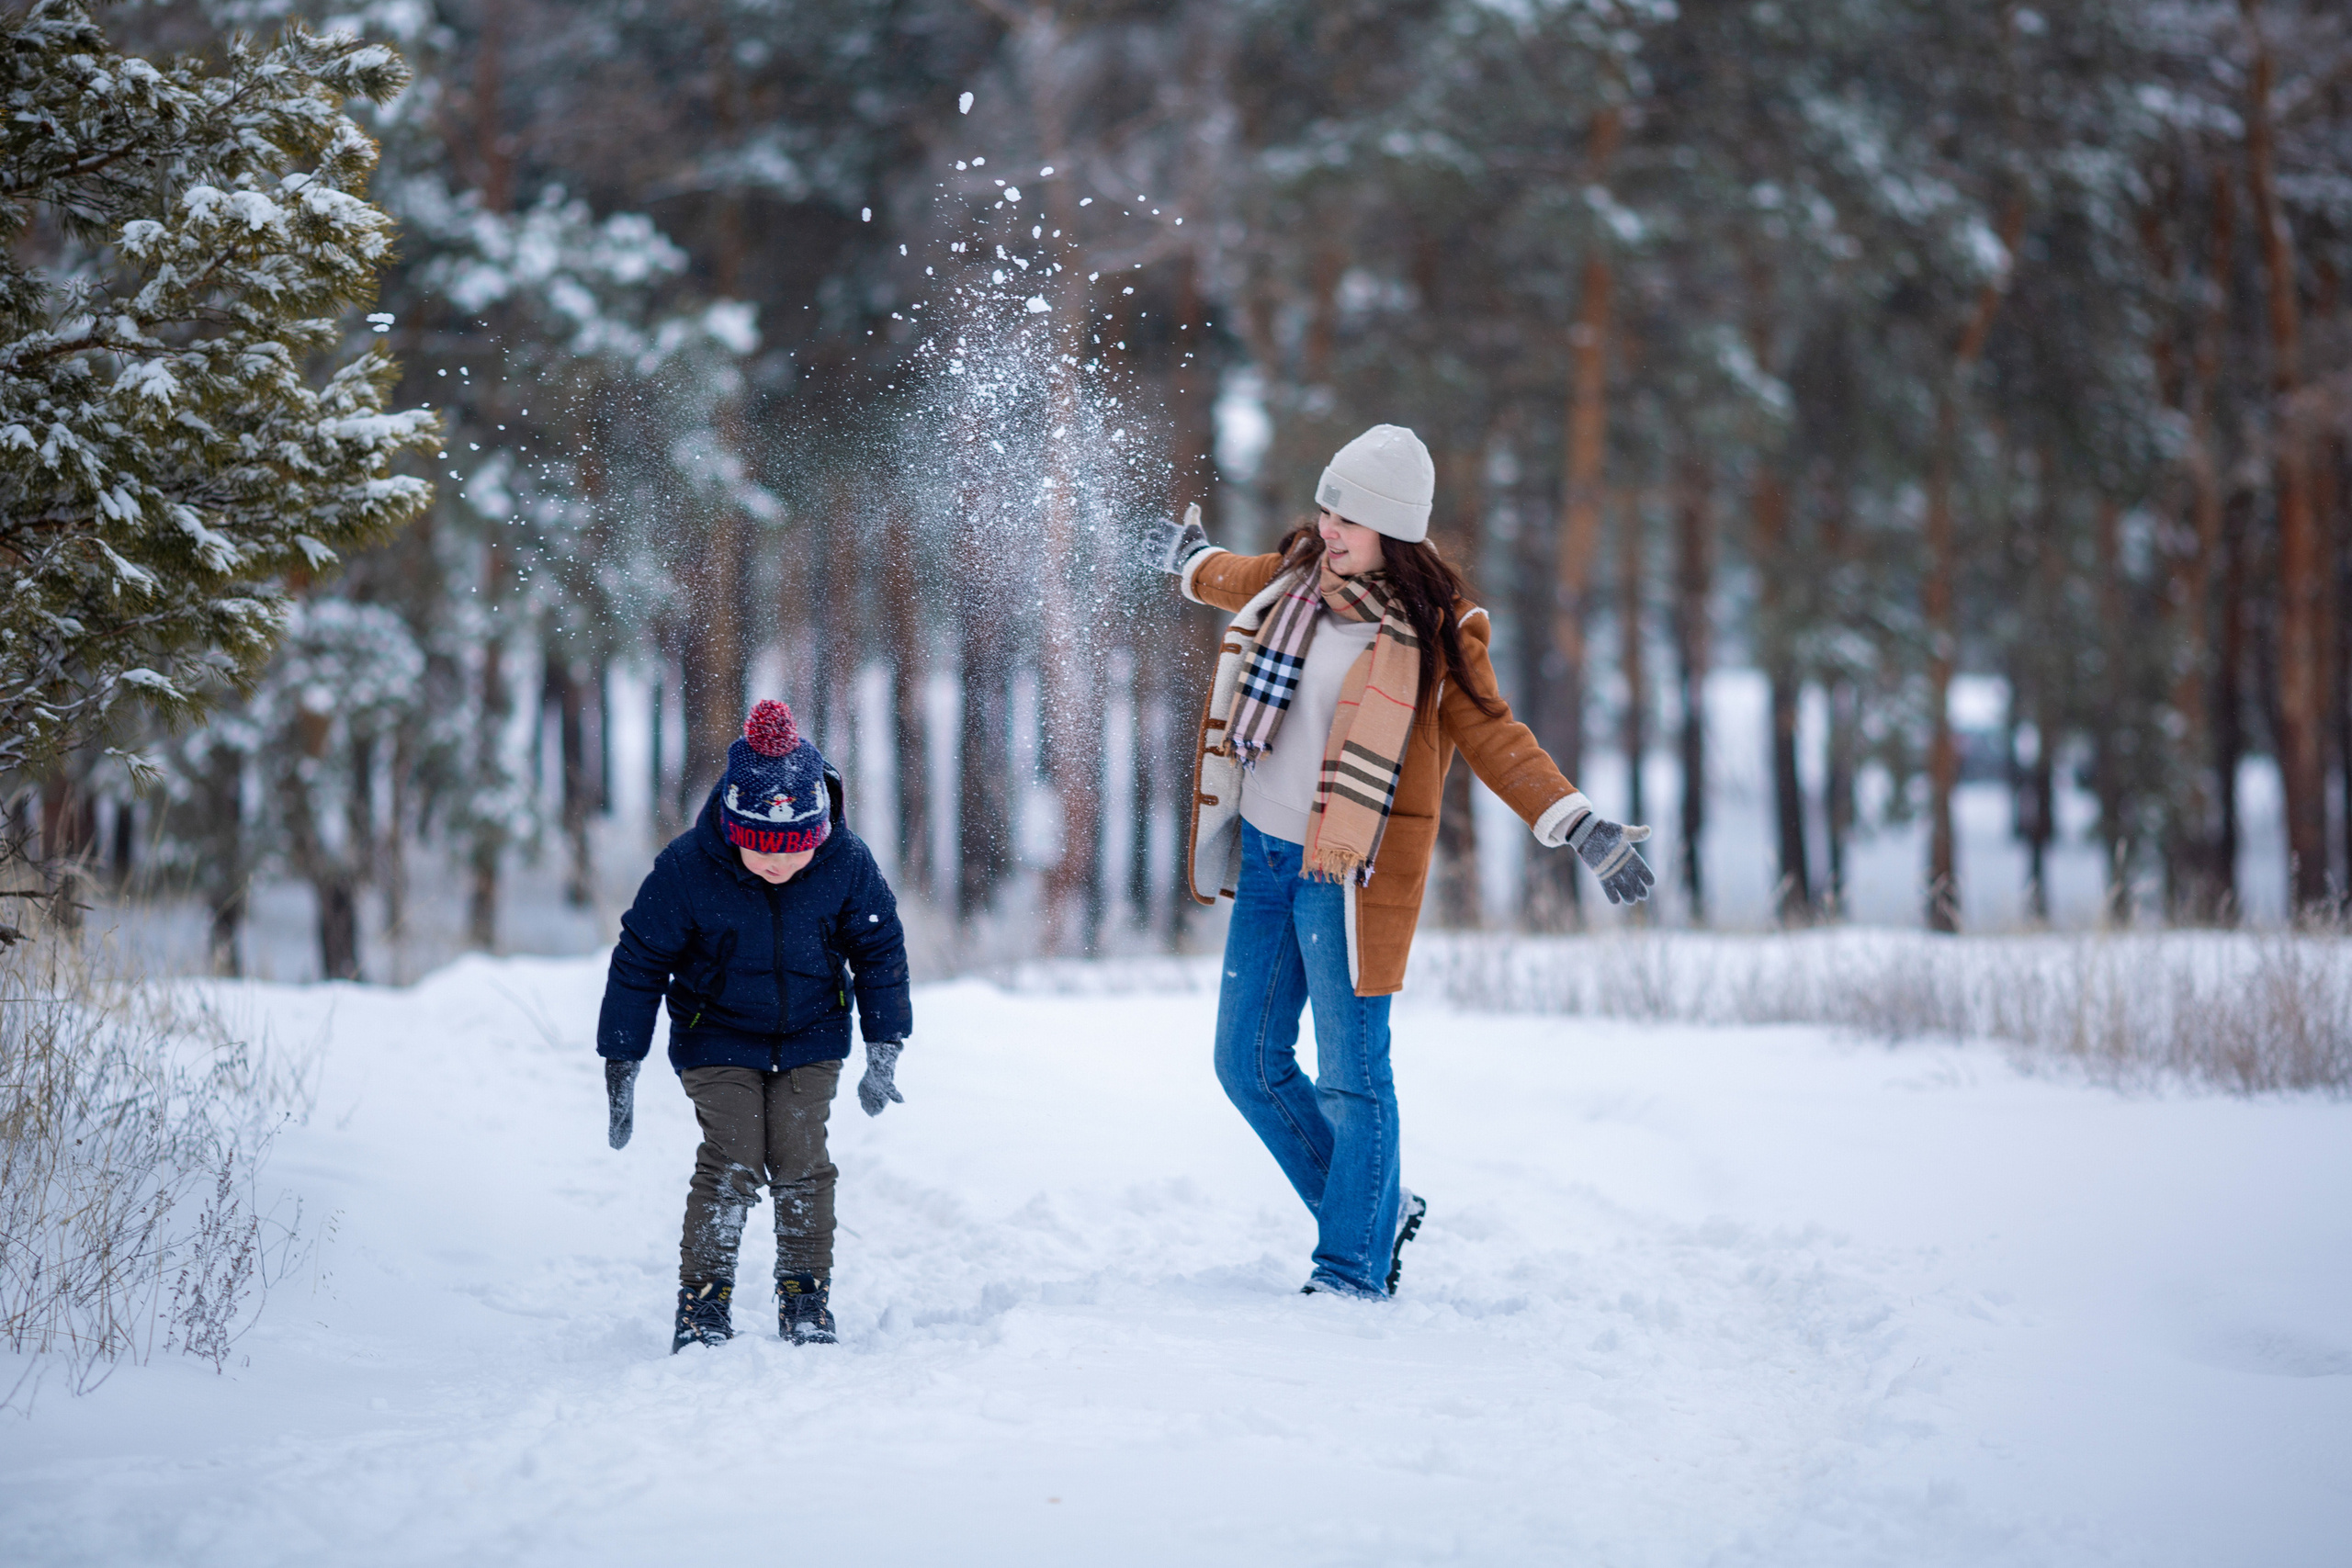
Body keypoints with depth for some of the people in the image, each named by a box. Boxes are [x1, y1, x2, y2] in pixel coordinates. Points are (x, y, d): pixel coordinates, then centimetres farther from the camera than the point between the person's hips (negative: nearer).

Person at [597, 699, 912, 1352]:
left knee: (801, 1162, -8)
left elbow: (880, 952, -2)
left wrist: (884, 1056, -2)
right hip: (718, 1039, -2)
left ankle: (806, 1297, 7)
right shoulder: (686, 868, -24)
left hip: (812, 1037, 2)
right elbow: (638, 964, -12)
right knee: (731, 1161, -15)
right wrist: (621, 1070, -8)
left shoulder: (847, 865, -19)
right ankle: (702, 1306, -8)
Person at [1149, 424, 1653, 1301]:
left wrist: (1578, 827, -21)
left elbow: (1492, 737, -10)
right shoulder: (1298, 577, 7)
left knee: (1350, 1078, -7)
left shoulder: (1431, 629, -10)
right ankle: (1371, 1213, 26)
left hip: (1348, 871, -7)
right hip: (1264, 853, 7)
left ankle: (1355, 1269, 5)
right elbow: (1242, 583, 30)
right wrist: (1189, 562, 51)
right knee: (1250, 1063, 10)